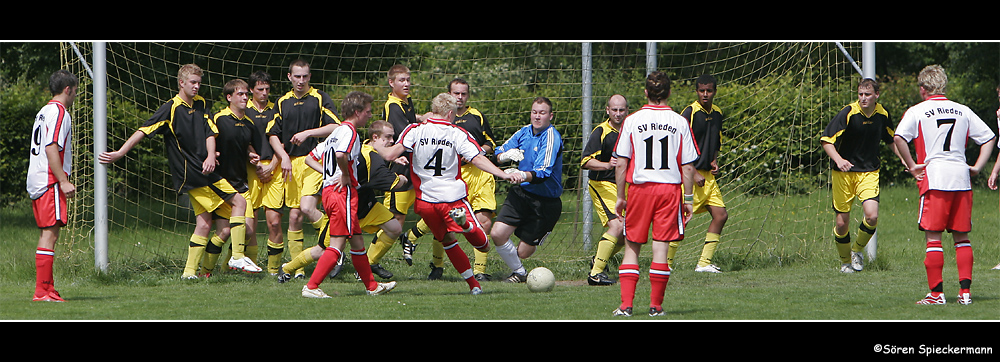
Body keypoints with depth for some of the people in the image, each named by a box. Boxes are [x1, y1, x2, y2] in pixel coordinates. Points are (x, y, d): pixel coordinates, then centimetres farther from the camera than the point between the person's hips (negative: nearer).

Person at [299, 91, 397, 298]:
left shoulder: (337, 131, 19)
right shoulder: (349, 130, -11)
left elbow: (312, 157, 22)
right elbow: (340, 154, -31)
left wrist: (329, 173, 14)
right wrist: (346, 176, -16)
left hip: (329, 190, 10)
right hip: (343, 193, -10)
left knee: (357, 240, 18)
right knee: (338, 243, -10)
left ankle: (372, 286, 27)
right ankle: (311, 287, -15)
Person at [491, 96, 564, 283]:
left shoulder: (552, 138, -18)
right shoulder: (525, 132, 3)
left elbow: (542, 173, -29)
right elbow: (499, 153, 10)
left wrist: (522, 175, -49)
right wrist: (506, 155, -15)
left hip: (545, 201, -5)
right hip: (521, 193, 5)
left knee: (523, 252, -2)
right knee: (498, 234, -12)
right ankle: (519, 273, 11)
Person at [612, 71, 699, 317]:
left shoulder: (632, 121, -1)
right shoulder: (679, 123, -1)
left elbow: (621, 163, -1)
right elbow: (688, 166, -1)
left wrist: (620, 197, 6)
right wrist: (688, 199, 6)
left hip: (639, 187, 0)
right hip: (670, 187, 0)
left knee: (632, 247, 8)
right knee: (661, 246, 3)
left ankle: (626, 304, -1)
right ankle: (656, 306, 4)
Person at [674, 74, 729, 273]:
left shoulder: (717, 113, 12)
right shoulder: (689, 113, -11)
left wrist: (714, 161, 7)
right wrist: (693, 174, -15)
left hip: (708, 175, 7)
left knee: (721, 215, 0)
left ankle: (704, 262, 4)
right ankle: (666, 262, 3)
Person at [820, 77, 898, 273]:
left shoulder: (882, 114, 0)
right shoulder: (848, 113, -15)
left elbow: (891, 140, 19)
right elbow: (826, 140, -16)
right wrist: (838, 159, -32)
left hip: (869, 172, 2)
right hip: (844, 173, -2)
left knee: (872, 216, -18)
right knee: (842, 222, -2)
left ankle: (858, 250, 10)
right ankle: (845, 261, 24)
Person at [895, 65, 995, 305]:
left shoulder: (917, 111, 0)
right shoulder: (963, 111, 13)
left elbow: (899, 138, -15)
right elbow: (989, 138, 14)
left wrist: (912, 166, -7)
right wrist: (977, 167, 12)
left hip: (933, 178, -4)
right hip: (961, 178, 4)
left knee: (933, 237, 0)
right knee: (961, 237, 11)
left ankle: (936, 292, -3)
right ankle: (965, 291, 6)